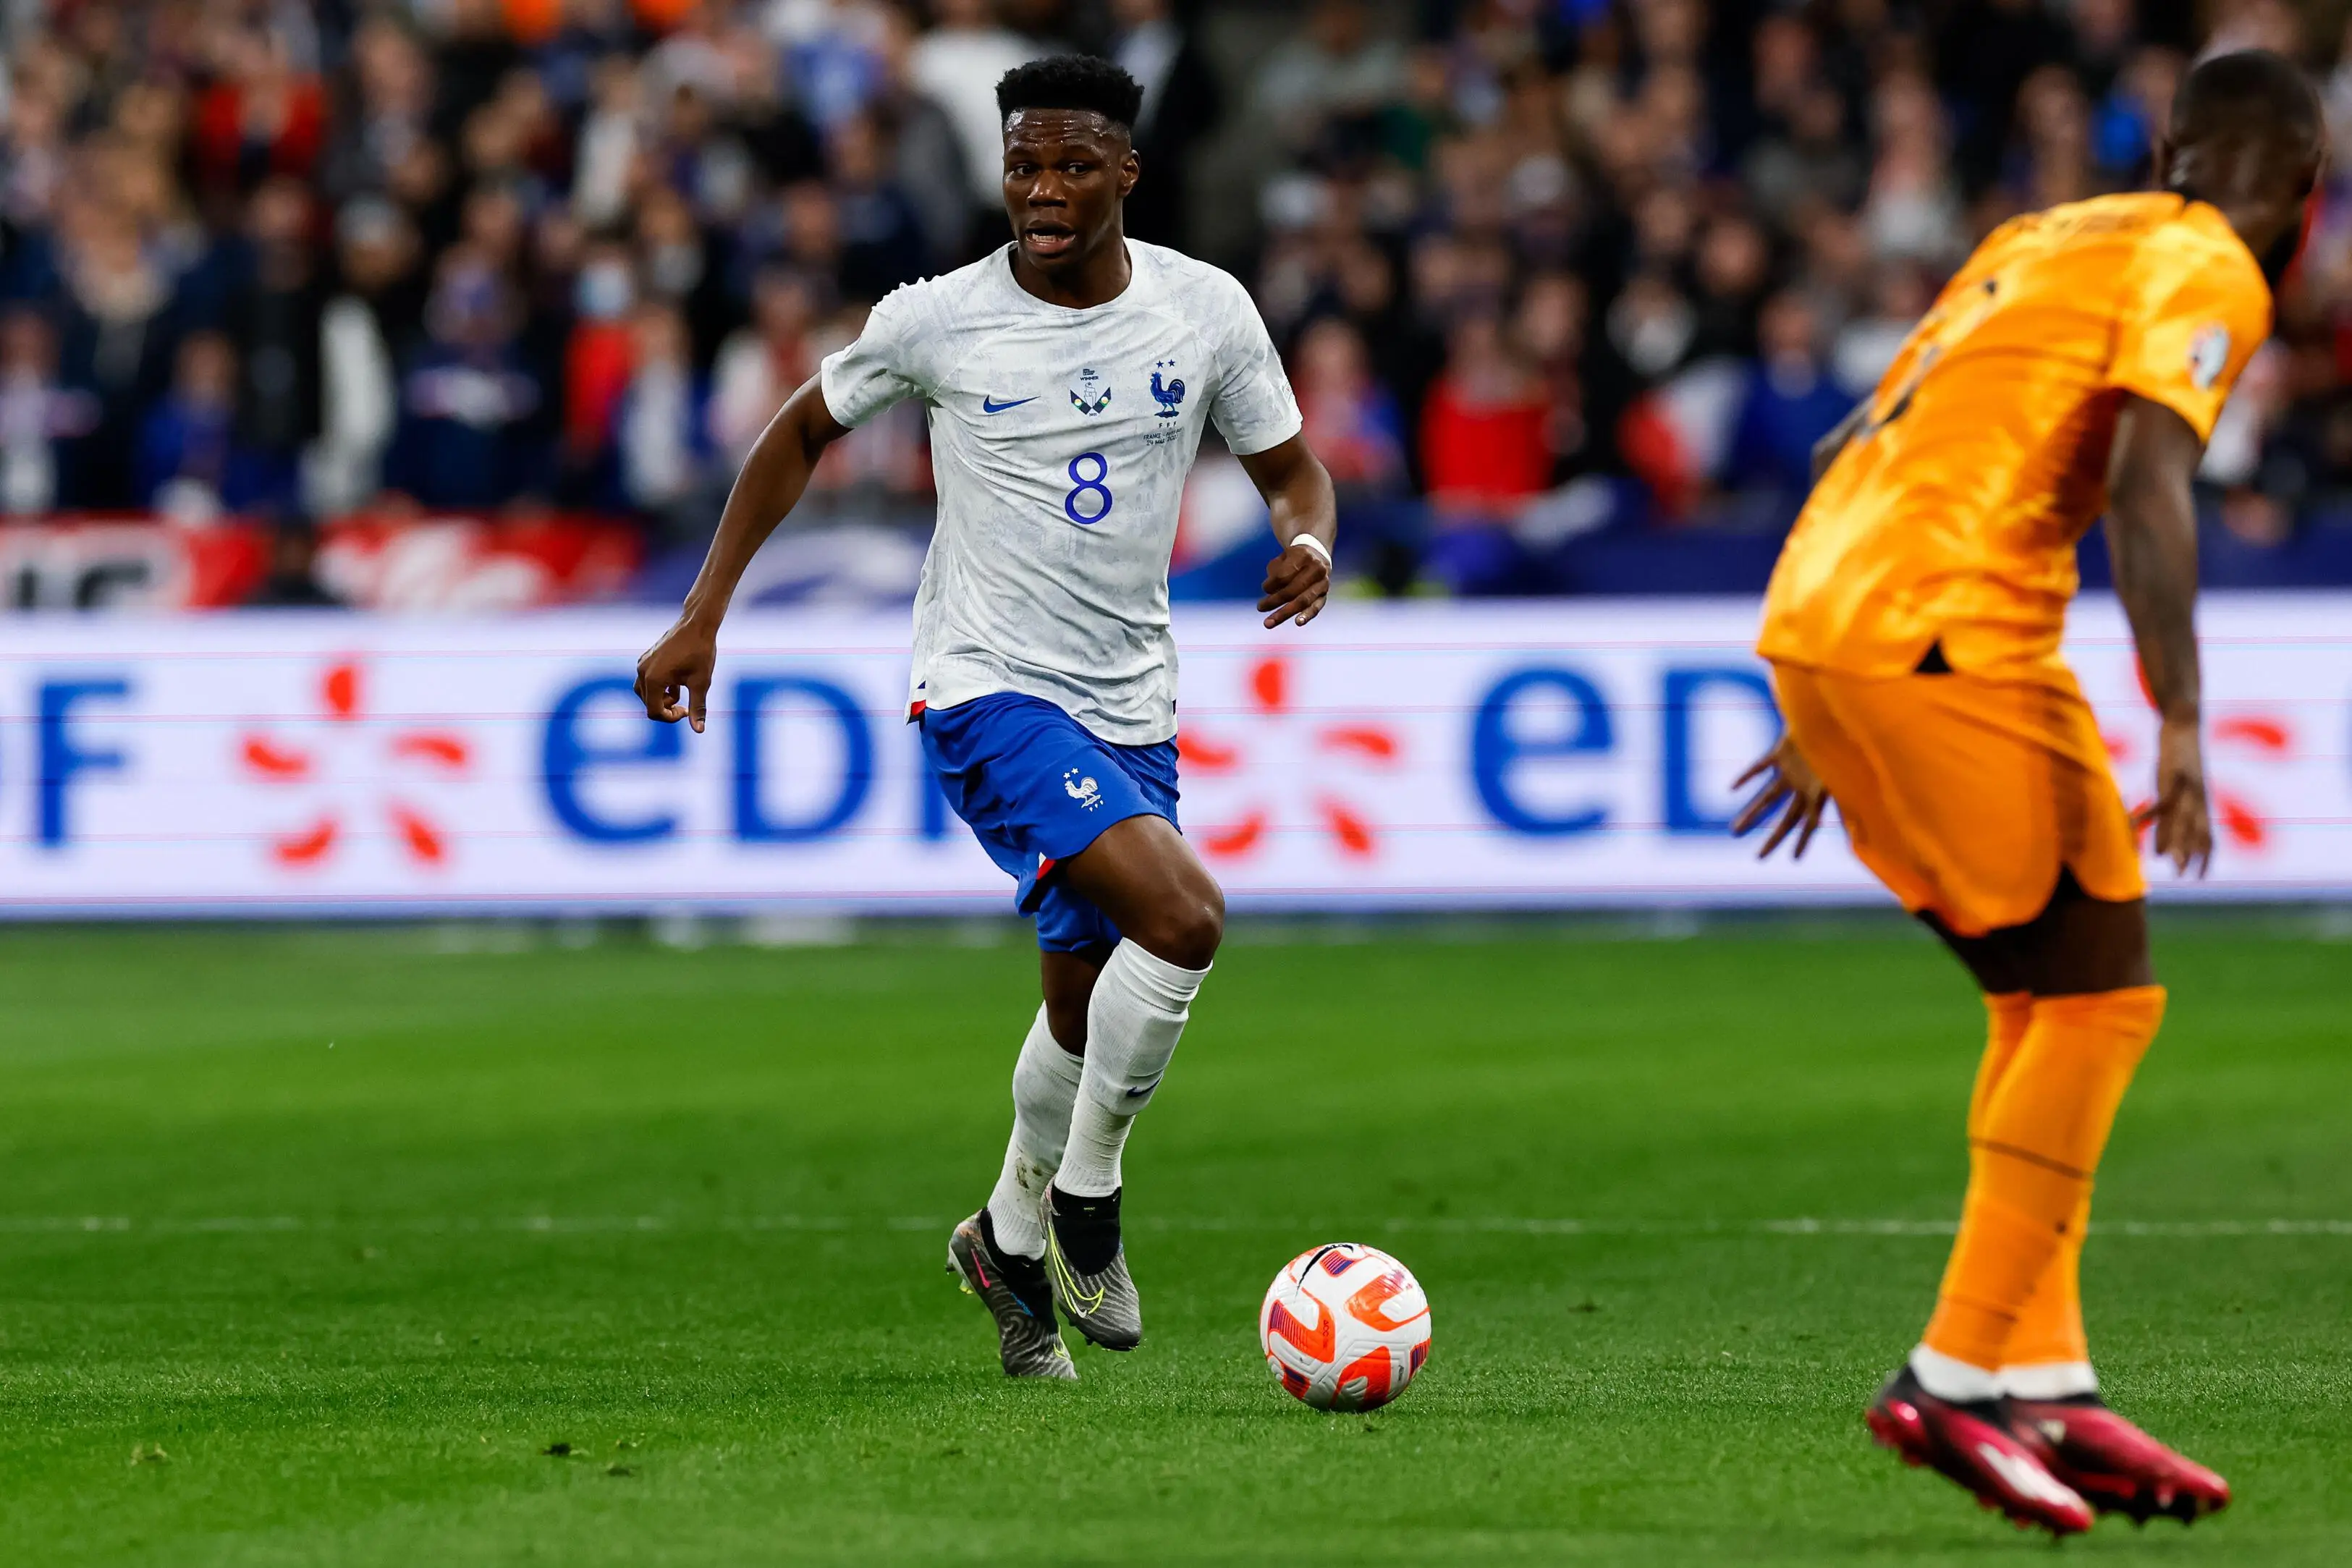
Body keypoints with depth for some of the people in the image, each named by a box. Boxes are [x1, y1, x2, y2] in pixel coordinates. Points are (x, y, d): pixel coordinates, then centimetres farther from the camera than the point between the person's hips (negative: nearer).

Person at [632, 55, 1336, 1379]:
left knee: (1090, 1004, 15)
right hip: (990, 688, -5)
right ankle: (1085, 1197, -5)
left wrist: (1310, 545, -16)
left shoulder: (1206, 311, -3)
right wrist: (703, 616, 4)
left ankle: (1013, 1240, 39)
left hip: (1132, 707, 5)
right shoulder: (939, 322, -9)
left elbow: (1292, 469, 8)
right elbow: (806, 433, 7)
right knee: (1185, 918, -24)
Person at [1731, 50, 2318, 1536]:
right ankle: (1960, 1376, -7)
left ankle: (2048, 1383, 10)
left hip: (1822, 611, 9)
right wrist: (2181, 726, -20)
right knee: (2103, 999, -3)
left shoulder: (2047, 238, 25)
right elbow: (2145, 485, -16)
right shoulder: (2203, 269, 0)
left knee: (2049, 1001, 14)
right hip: (1947, 635, -9)